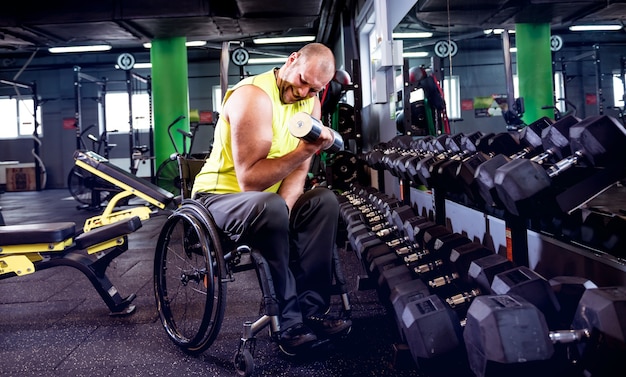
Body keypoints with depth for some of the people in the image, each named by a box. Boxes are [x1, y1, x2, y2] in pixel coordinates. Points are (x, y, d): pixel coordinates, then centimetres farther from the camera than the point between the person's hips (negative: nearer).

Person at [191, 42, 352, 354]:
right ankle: (290, 323, -23)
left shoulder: (310, 101, 1)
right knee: (269, 207, -36)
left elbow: (299, 170, -4)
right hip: (219, 195, -7)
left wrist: (284, 208, -23)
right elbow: (249, 180, -28)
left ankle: (311, 311, -13)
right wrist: (303, 151, -36)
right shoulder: (253, 96, -22)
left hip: (265, 200, 7)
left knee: (325, 201, -14)